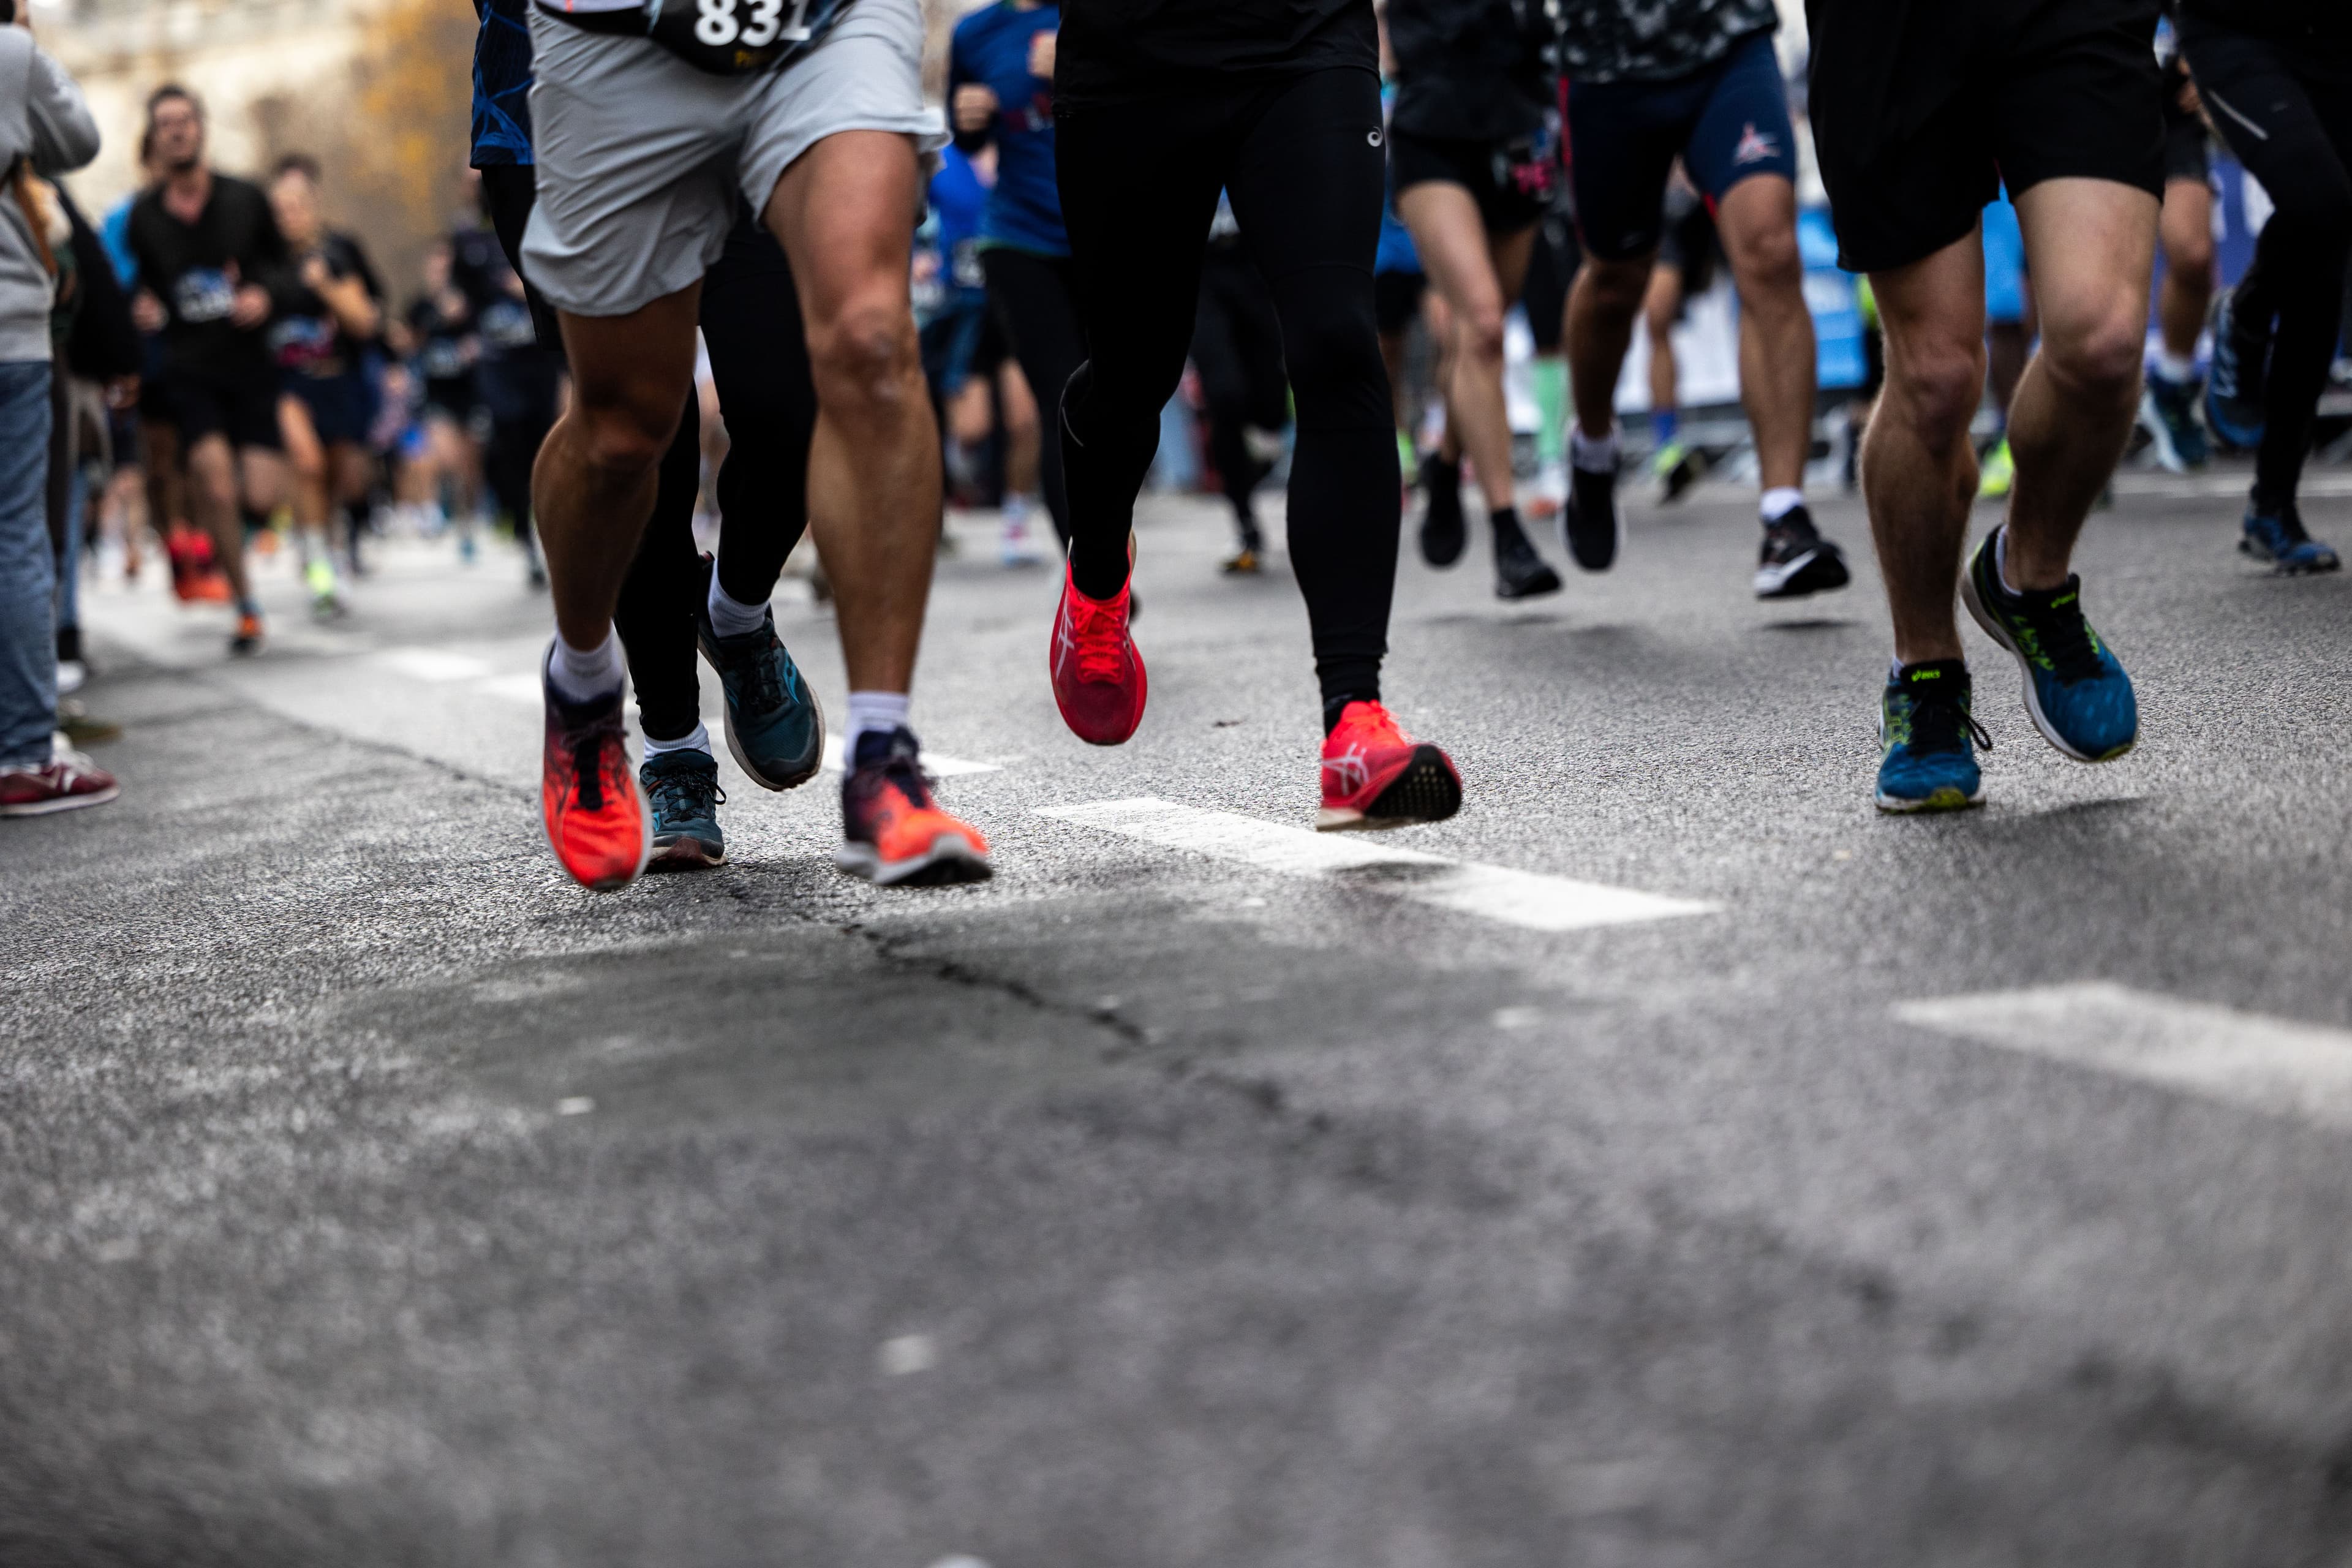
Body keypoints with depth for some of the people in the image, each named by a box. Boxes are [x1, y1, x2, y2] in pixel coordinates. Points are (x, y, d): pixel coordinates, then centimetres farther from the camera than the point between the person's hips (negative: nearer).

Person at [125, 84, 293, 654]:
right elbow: (144, 282, 15)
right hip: (187, 368, 0)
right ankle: (245, 603, -1)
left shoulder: (246, 200, 3)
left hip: (249, 365, 0)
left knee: (261, 497, -10)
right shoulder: (143, 216, 4)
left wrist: (266, 294, -10)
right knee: (216, 486, -17)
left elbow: (283, 266, 11)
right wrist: (142, 310, -7)